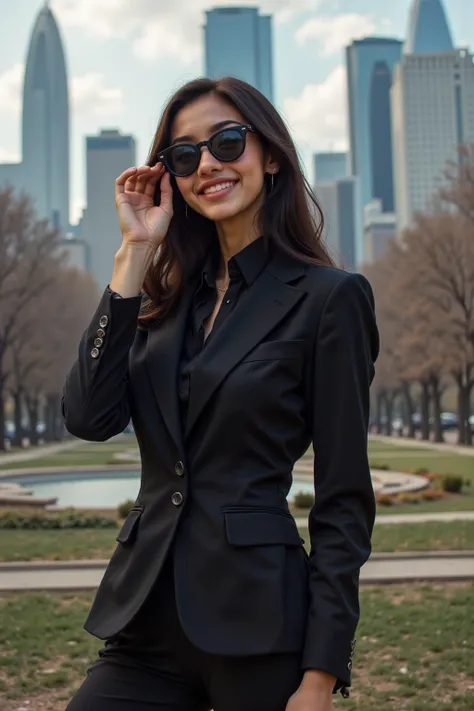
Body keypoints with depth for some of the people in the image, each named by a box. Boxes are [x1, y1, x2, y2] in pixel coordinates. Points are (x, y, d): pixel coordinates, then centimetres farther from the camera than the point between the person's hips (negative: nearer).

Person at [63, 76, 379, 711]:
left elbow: (344, 500, -7)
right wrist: (134, 254, -6)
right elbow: (88, 417, -6)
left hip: (255, 622, -4)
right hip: (146, 615, 5)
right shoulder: (168, 293, 9)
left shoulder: (327, 297, -7)